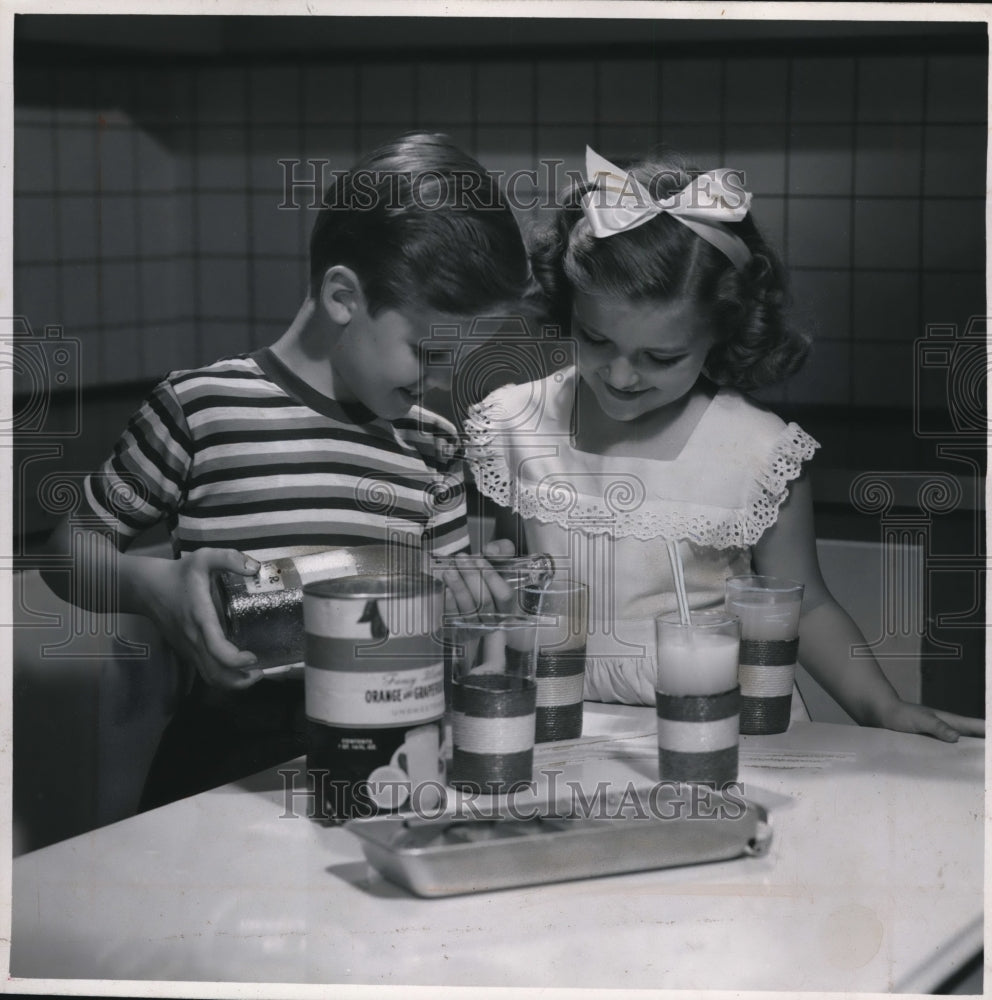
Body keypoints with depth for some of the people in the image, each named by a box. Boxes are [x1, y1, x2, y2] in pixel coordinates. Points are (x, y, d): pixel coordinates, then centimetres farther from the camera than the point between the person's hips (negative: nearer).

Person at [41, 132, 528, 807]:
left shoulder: (433, 445, 12)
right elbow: (70, 547, 5)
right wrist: (151, 585, -15)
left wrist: (461, 599, -1)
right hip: (228, 764, -4)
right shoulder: (202, 409, -3)